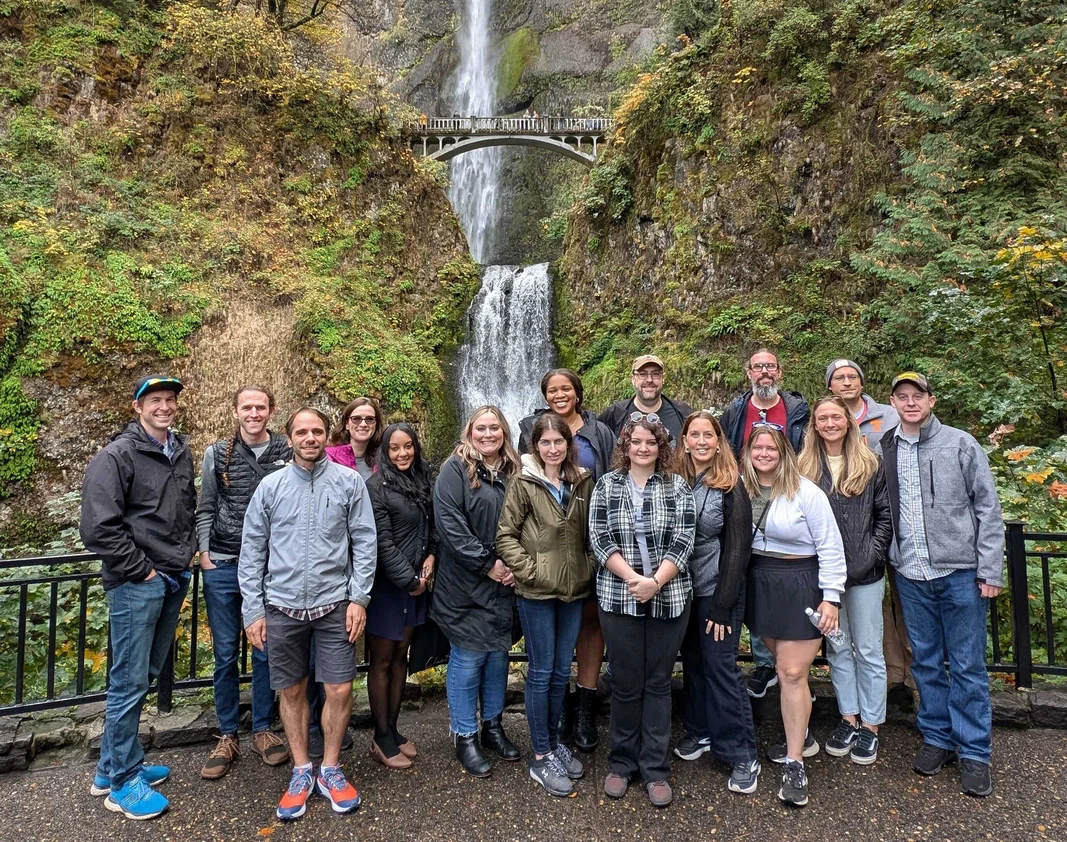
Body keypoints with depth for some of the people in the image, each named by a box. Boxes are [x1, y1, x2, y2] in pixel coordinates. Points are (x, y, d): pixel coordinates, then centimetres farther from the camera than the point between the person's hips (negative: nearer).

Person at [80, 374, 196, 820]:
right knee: (129, 682, 1)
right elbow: (98, 529, -16)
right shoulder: (117, 456, -11)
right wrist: (141, 570, -13)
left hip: (174, 581, 7)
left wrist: (189, 550, 10)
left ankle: (113, 765, 32)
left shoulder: (182, 453, 10)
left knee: (145, 676, 16)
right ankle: (122, 782, 16)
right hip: (136, 584, -7)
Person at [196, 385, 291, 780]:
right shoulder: (217, 454, 2)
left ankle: (262, 730, 26)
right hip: (223, 568, 1)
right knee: (225, 654, 9)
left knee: (266, 651, 10)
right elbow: (205, 509, 7)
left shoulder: (287, 454, -2)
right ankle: (227, 736, 24)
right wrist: (204, 553, -1)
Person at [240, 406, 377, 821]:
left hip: (334, 605, -1)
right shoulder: (270, 486, 0)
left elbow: (365, 543, -2)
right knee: (292, 691, 12)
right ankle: (302, 771, 30)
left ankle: (330, 770, 24)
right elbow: (252, 551, 3)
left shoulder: (349, 481, -2)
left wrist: (359, 597, -8)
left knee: (340, 690, 2)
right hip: (282, 607, 1)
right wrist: (253, 610, 0)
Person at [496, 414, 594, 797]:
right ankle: (541, 757, 18)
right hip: (536, 592, -4)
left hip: (574, 590, 4)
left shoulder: (582, 482, 5)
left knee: (562, 671, 16)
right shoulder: (524, 483, -7)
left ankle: (554, 741, 33)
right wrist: (527, 570, -14)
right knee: (541, 672, 5)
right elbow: (506, 534, -7)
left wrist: (589, 568, 5)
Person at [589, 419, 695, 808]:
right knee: (625, 682, 9)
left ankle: (656, 770, 21)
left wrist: (656, 581, -17)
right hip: (619, 598, 0)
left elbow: (682, 542, -4)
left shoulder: (677, 487, 3)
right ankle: (622, 763, 26)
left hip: (669, 598, 0)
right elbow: (599, 539, -4)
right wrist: (633, 579, -16)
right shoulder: (606, 485, 3)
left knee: (658, 682, 9)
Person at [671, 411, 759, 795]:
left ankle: (742, 756, 13)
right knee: (692, 661, 15)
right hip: (684, 588, 4)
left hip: (718, 591, -4)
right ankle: (700, 731, 35)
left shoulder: (730, 486, -11)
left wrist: (722, 606, -14)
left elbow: (738, 547, -12)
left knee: (721, 666, -1)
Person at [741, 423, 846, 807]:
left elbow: (830, 547, -9)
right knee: (783, 666, 14)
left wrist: (831, 598, -11)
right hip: (759, 584, 4)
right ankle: (797, 735, 33)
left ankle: (794, 765, 7)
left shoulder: (806, 492, -12)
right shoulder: (742, 489, 0)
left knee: (792, 673, -3)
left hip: (800, 585, -4)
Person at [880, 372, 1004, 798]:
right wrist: (890, 560, 1)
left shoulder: (961, 444, -2)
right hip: (911, 575, 3)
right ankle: (937, 738, 28)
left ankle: (974, 753, 18)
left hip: (960, 572, -2)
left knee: (967, 666, 5)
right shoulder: (884, 451, 5)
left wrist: (990, 570, -7)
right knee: (926, 662, 13)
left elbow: (988, 508, -3)